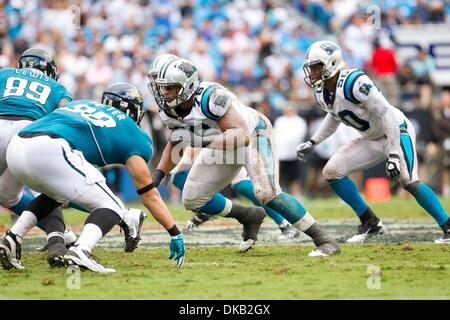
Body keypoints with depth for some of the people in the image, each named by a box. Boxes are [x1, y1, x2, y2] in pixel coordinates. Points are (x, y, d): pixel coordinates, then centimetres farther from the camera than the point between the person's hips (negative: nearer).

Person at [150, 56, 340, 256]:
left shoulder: (210, 97, -38)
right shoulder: (168, 109, -14)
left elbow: (242, 136, -42)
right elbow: (175, 145, 6)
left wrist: (200, 140, -50)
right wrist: (157, 177, -5)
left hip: (253, 133, -8)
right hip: (223, 143, 8)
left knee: (267, 193, -25)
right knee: (192, 199, 4)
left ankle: (325, 241, -18)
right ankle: (249, 217, 24)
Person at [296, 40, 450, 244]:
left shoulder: (353, 83, -29)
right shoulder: (321, 92, -2)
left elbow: (386, 114, -28)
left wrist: (393, 155, -30)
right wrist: (312, 143, 15)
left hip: (397, 130, -9)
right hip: (372, 140, 9)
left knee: (408, 181, -25)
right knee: (332, 172, -4)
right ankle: (370, 223, 6)